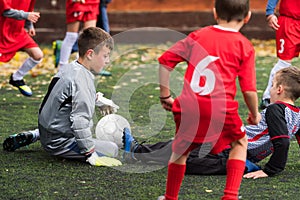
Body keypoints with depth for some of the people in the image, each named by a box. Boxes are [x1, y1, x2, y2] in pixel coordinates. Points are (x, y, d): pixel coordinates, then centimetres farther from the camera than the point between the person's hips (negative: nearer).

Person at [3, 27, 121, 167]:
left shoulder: (70, 68, 6)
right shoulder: (81, 80, -24)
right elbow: (80, 120, -26)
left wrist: (98, 100, 39)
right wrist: (91, 155, -24)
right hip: (59, 143, -10)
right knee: (112, 150, -14)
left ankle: (34, 135, 16)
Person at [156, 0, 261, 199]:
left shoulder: (198, 36, 13)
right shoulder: (245, 46, 5)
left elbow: (165, 60, 10)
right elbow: (249, 89, 1)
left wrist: (165, 95, 19)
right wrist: (255, 114, 18)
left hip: (188, 106, 2)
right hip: (221, 107, -2)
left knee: (180, 149, 24)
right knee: (240, 142, 24)